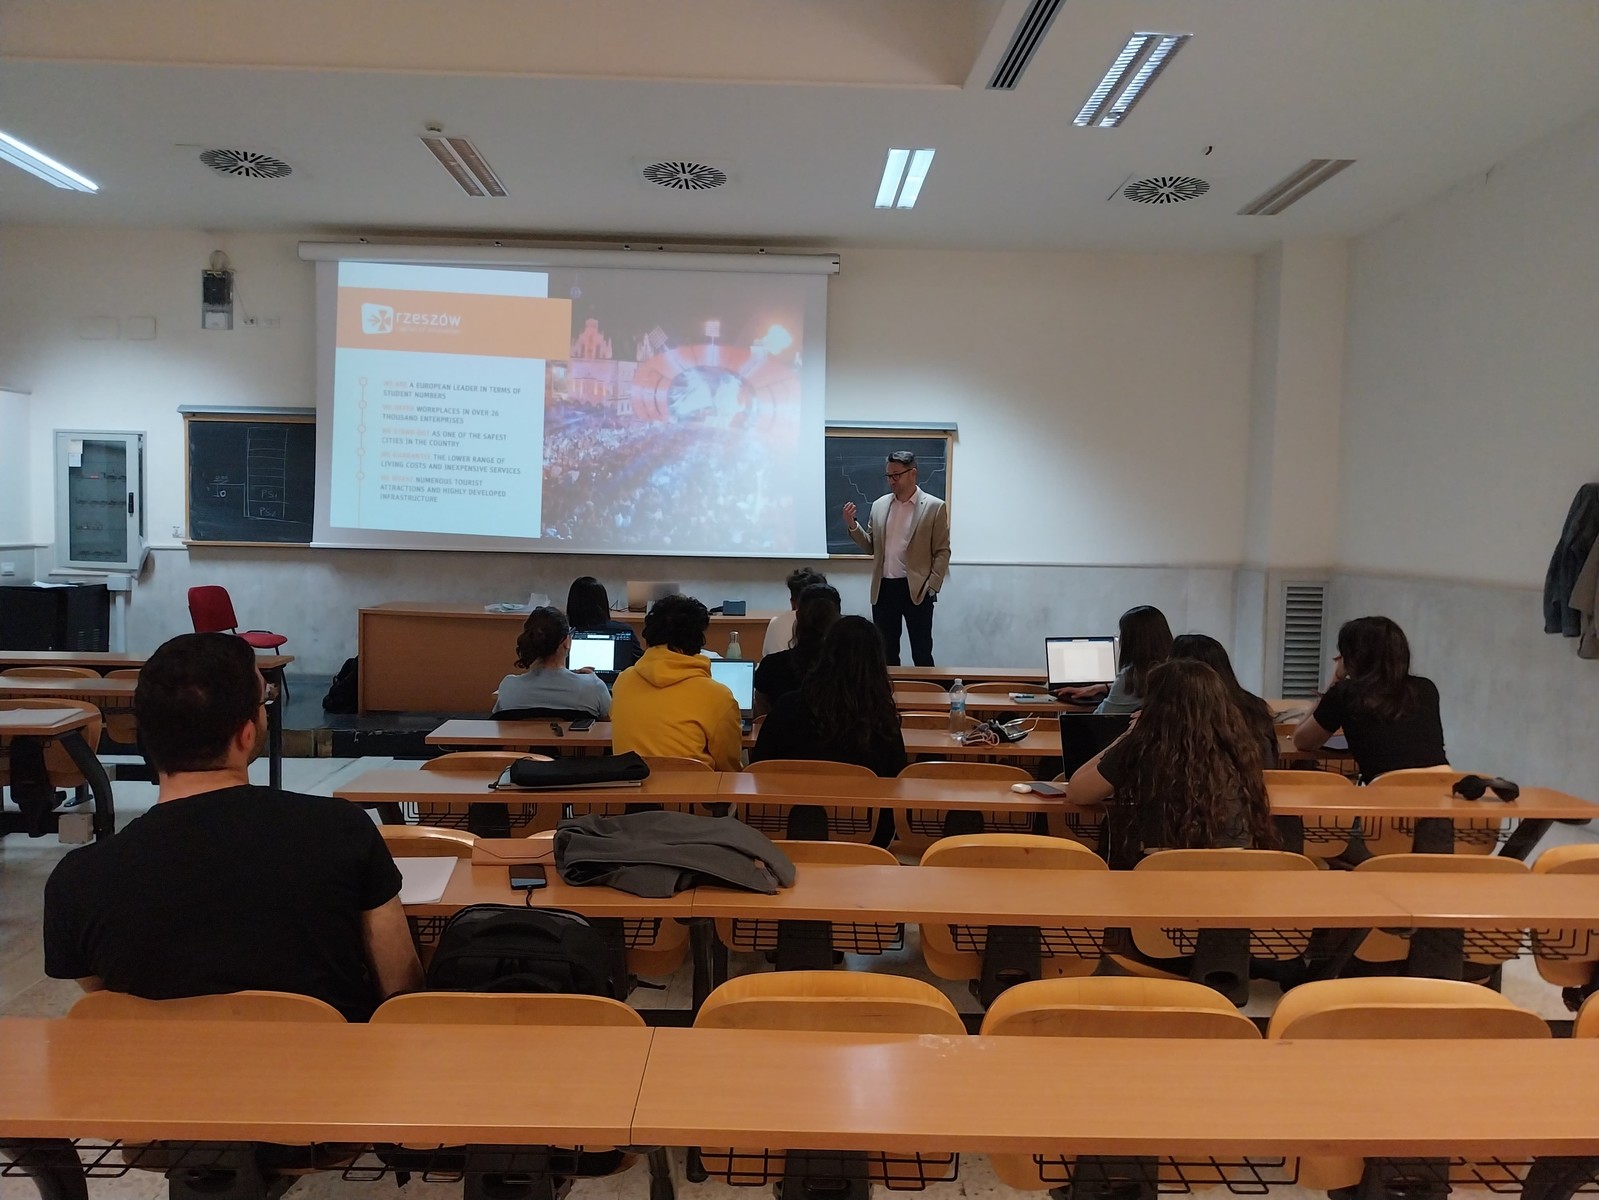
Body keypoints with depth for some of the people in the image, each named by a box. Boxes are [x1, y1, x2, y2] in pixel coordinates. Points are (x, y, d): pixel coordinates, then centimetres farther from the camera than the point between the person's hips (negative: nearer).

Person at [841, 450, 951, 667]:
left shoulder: (934, 507, -3)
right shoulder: (879, 505, 10)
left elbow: (942, 551, -4)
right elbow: (871, 547, 12)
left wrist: (932, 587, -12)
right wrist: (852, 525, -3)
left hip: (917, 590, -4)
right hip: (884, 589, 4)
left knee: (921, 653, 3)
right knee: (885, 652, 10)